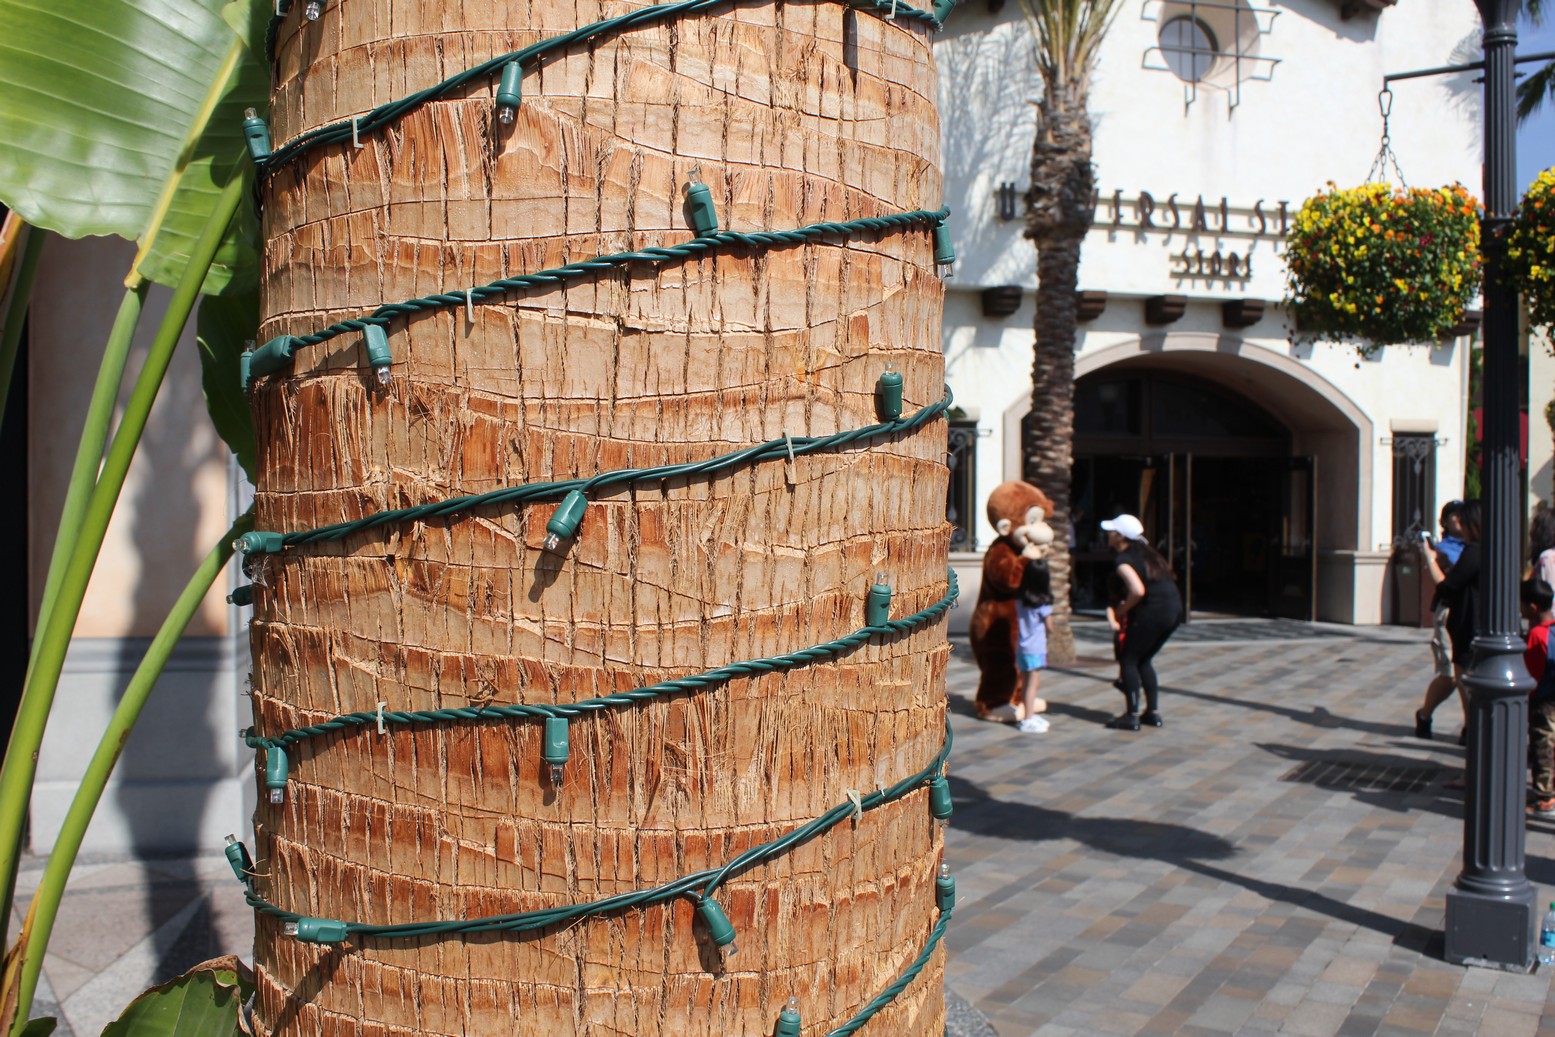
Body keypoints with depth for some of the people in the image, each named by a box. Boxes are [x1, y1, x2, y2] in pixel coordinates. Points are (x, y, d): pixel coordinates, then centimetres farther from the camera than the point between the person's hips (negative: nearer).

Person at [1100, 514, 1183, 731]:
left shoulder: (1124, 560, -11)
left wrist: (1122, 610, -9)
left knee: (1128, 660, 3)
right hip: (1174, 609, 9)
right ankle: (1153, 712, 20)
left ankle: (1132, 716, 2)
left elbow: (1138, 590, -26)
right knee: (1143, 660, 20)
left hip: (1153, 611, -9)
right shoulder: (1145, 551, 16)